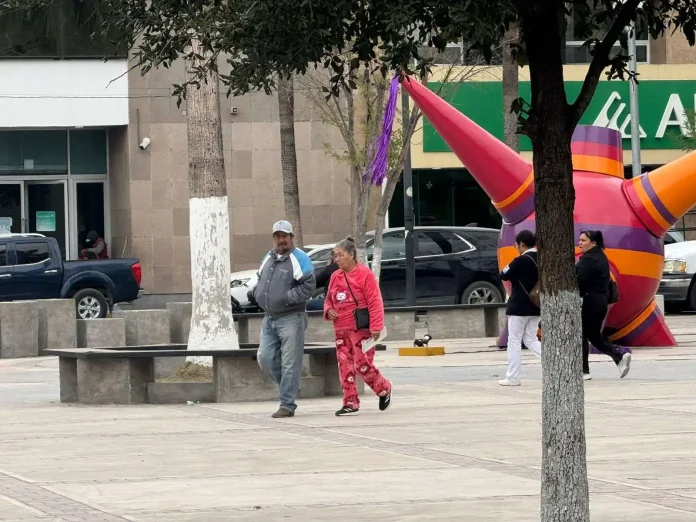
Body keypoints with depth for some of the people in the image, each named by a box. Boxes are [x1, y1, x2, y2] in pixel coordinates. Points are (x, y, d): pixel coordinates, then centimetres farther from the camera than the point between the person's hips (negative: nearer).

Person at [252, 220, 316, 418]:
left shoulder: (299, 259, -8)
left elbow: (308, 287, -15)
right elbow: (261, 281, 28)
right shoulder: (268, 258, 16)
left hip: (291, 319, -7)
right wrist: (257, 293, 7)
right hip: (270, 319, 7)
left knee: (290, 363, -5)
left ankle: (287, 405, -2)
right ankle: (289, 387, 26)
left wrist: (285, 297, -19)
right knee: (265, 358, 4)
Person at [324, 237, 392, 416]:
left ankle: (384, 389, 16)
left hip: (361, 328, -6)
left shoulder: (365, 274, -8)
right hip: (341, 330, 6)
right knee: (345, 366, 2)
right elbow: (329, 300, 22)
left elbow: (375, 302, -12)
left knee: (363, 365, -8)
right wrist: (328, 311, -2)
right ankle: (350, 403, 5)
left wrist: (375, 327, -18)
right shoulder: (335, 277, 11)